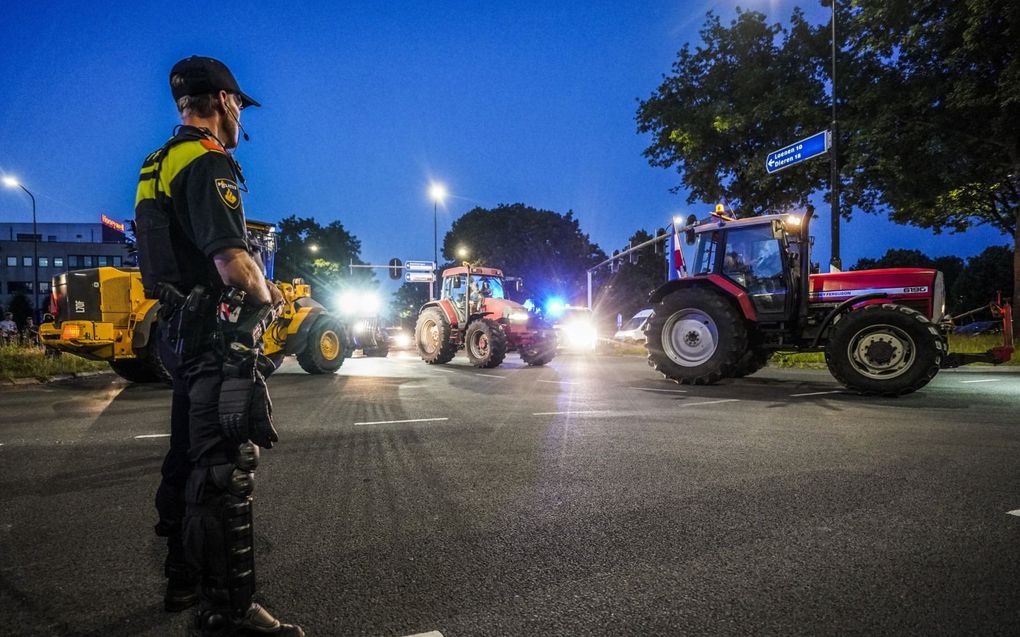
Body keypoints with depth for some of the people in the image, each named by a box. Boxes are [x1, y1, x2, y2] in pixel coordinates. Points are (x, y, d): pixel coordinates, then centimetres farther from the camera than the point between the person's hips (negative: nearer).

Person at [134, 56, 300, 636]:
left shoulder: (160, 165, 18)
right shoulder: (208, 162, -14)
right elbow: (233, 262, -25)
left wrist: (256, 285, 19)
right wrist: (265, 298, -5)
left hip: (181, 327, 11)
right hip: (214, 332, -11)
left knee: (190, 458, 18)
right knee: (226, 469, -7)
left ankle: (186, 580, 33)